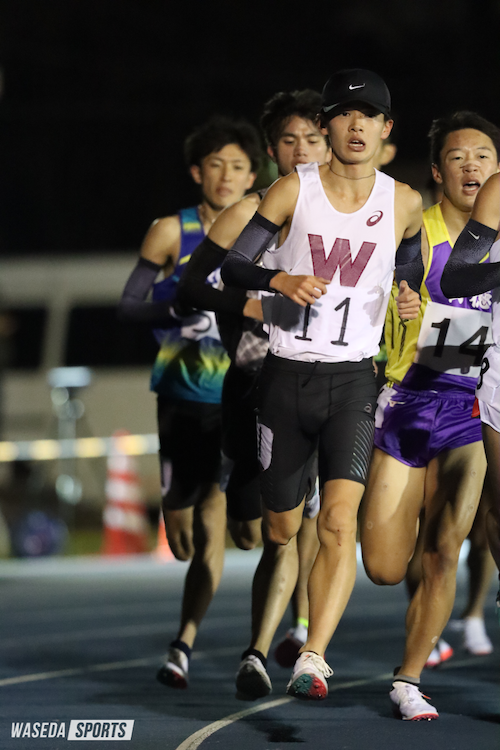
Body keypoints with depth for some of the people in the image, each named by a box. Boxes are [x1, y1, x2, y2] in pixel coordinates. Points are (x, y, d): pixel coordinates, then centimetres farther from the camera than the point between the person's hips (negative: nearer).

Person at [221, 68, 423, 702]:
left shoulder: (402, 203, 4)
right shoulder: (294, 191, -2)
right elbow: (232, 266, -1)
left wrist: (411, 299, 0)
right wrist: (280, 280, -21)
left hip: (353, 377, 0)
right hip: (288, 373, 0)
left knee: (339, 520, -19)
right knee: (282, 528, 9)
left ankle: (313, 659, -26)